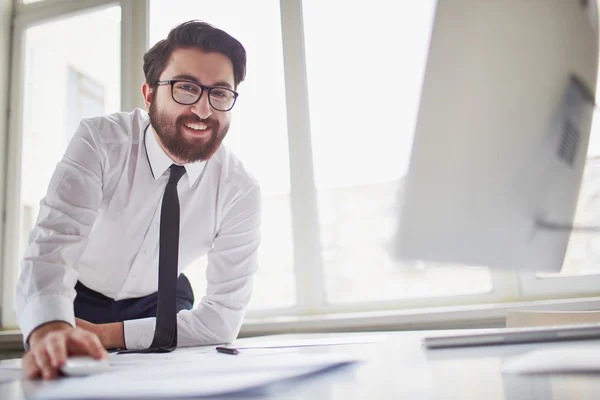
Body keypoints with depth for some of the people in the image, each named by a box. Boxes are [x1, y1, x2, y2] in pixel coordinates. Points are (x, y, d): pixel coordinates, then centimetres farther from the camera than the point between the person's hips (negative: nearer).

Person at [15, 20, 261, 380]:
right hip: (77, 297, 0)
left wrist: (108, 334, -24)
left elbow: (224, 317, -19)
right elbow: (52, 246, -34)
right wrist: (51, 330, -55)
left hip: (158, 302, 1)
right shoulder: (99, 141, -24)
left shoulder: (241, 190, -22)